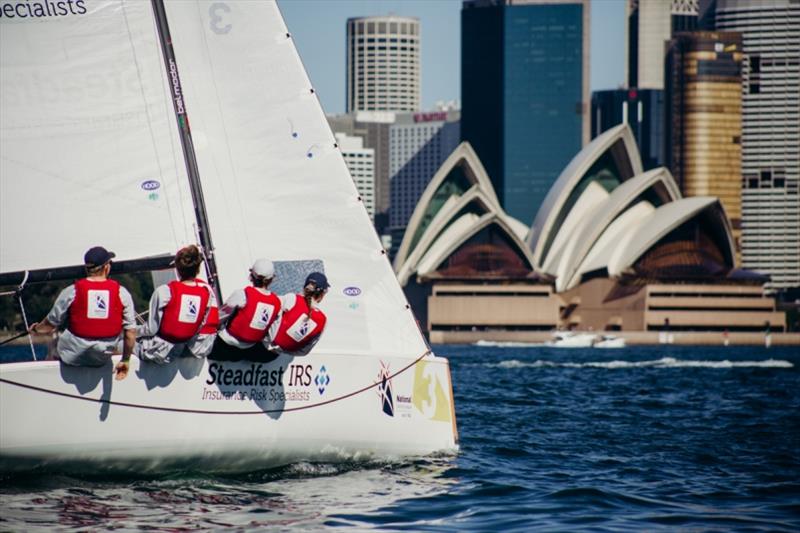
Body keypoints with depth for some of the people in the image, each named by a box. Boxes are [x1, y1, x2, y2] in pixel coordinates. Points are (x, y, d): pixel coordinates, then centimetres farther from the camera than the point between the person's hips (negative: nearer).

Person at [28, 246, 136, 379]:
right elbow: (131, 331, -5)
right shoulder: (121, 293, -7)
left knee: (53, 344, 31)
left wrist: (35, 329, 23)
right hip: (102, 358, 1)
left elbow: (50, 325, -1)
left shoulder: (71, 292, -10)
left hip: (72, 357, -1)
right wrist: (125, 361, 9)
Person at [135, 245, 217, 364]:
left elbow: (151, 329, -15)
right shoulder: (207, 290, -9)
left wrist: (136, 331, 6)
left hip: (158, 351, -5)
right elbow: (203, 324, 0)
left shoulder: (164, 291, -22)